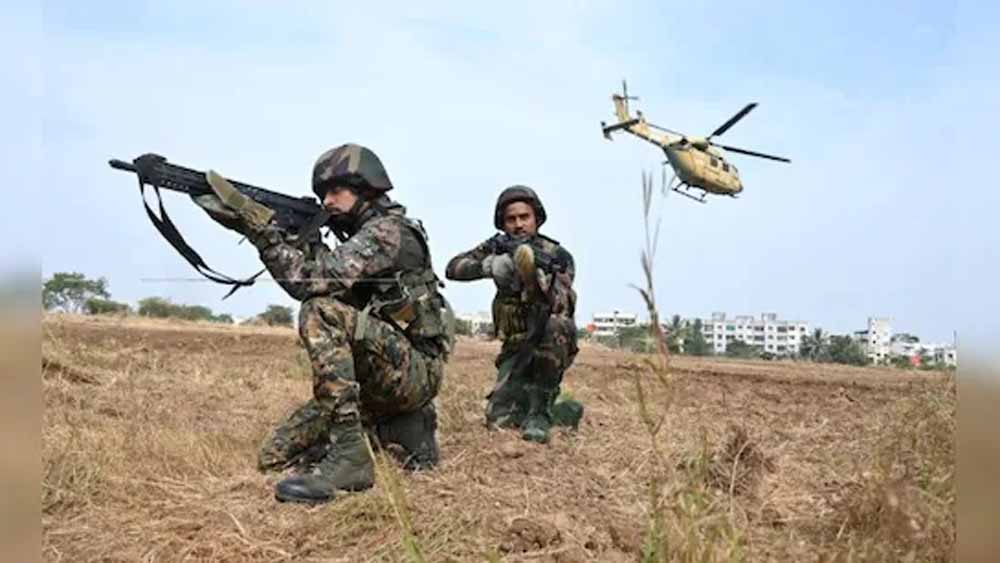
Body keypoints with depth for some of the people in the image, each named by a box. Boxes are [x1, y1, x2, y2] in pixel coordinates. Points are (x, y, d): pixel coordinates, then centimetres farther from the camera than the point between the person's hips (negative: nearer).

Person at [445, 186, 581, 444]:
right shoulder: (499, 247, 1)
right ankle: (563, 413, 13)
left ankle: (541, 411, -23)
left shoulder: (559, 257, -9)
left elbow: (562, 305, -24)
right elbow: (453, 268, -9)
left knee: (555, 324, -37)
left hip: (552, 347, -3)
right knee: (499, 418, -15)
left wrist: (537, 272, -41)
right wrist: (489, 265, -27)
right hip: (516, 348, 3)